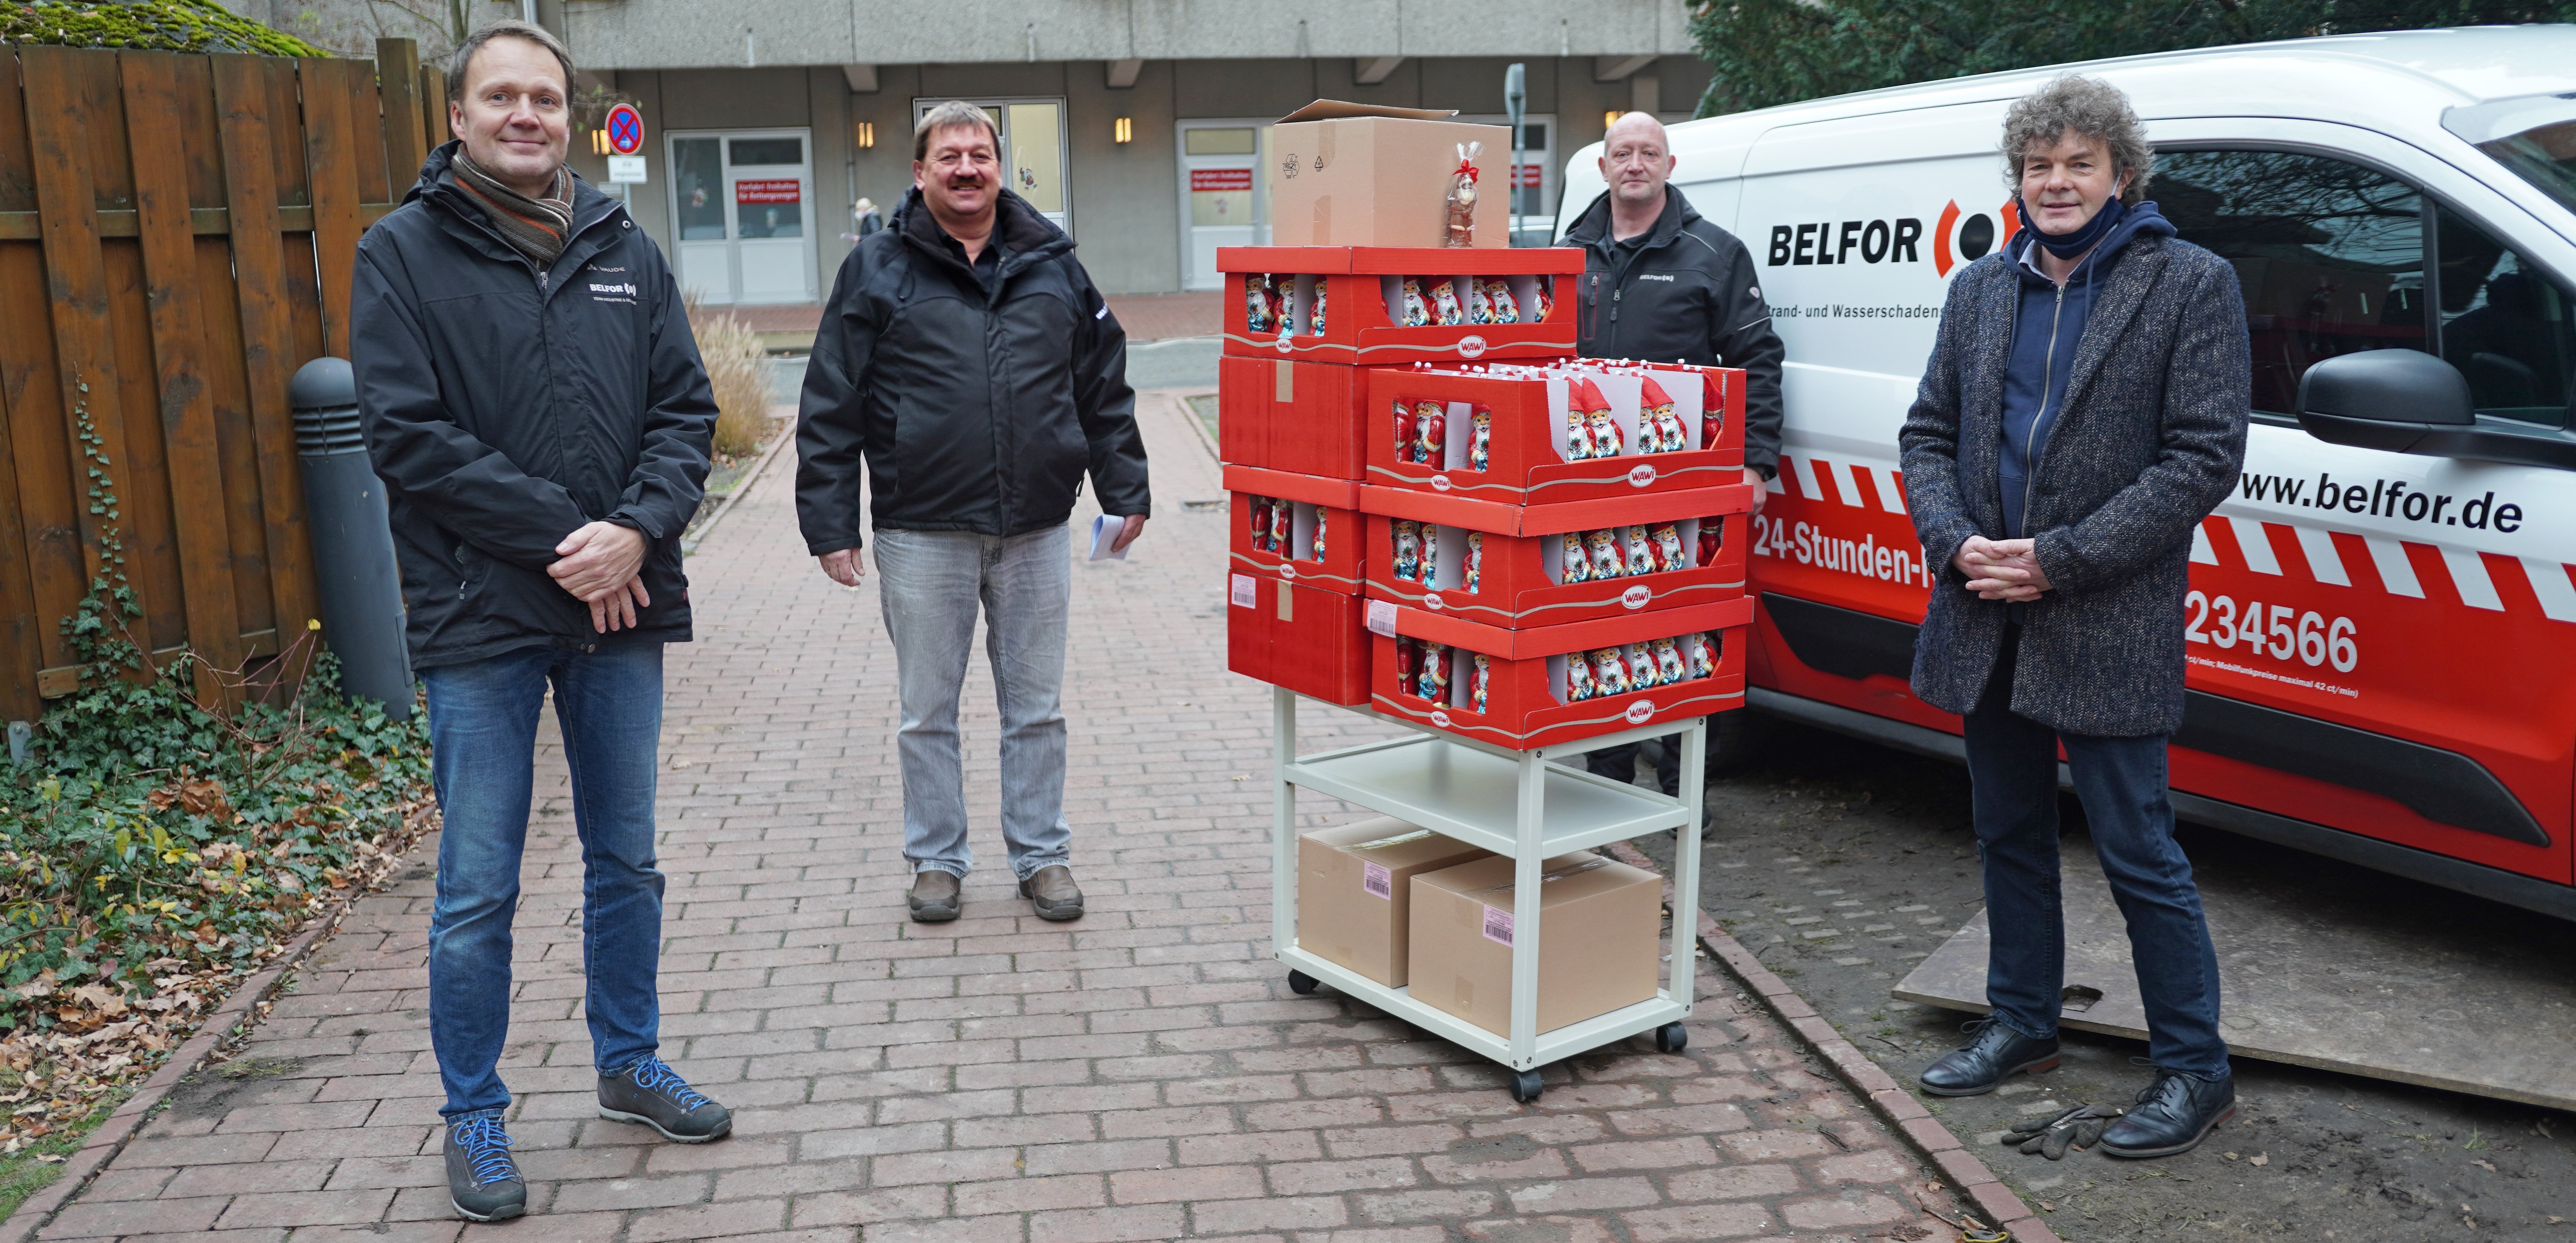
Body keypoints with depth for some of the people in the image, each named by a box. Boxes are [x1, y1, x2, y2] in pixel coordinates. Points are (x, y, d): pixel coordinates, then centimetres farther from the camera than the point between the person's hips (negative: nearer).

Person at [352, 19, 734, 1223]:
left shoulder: (626, 251, 8)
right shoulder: (403, 253, -3)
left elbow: (685, 409, 5)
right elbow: (409, 434, -11)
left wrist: (638, 531, -13)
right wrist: (562, 539, -16)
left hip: (622, 605, 4)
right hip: (482, 622, -4)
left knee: (627, 860, 15)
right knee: (478, 890, 5)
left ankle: (628, 1063, 33)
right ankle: (473, 1116, 22)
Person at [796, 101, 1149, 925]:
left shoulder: (1053, 267, 8)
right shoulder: (876, 271, 0)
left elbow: (1105, 388, 13)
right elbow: (830, 408, -1)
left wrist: (1125, 490, 9)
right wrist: (830, 523, -5)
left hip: (1037, 530, 2)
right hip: (923, 535, -1)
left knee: (1037, 709, 10)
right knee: (928, 711, 9)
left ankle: (1042, 855, 24)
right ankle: (937, 860, 24)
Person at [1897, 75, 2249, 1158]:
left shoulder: (2192, 285, -4)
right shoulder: (1980, 292, 11)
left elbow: (2205, 456, -10)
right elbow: (1927, 434, 11)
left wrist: (2059, 559, -16)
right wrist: (1958, 543, -8)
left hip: (2108, 627, -5)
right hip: (1987, 619, 5)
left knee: (2139, 853, 0)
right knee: (2010, 834, 16)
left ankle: (2194, 1070, 15)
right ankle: (2023, 1025, 33)